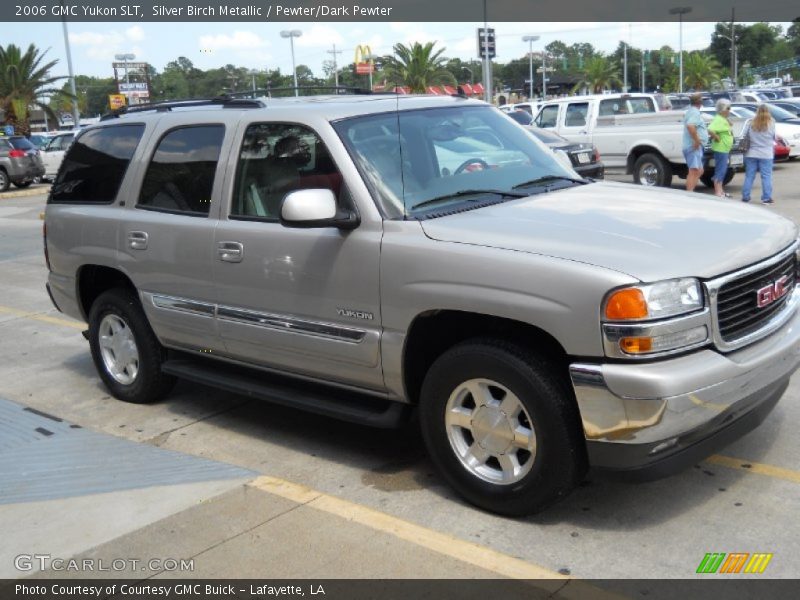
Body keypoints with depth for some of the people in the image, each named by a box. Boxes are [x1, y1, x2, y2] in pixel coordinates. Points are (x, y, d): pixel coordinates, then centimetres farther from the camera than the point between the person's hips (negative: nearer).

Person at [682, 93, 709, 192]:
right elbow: (690, 126, -32)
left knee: (699, 171, 15)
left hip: (695, 147, 10)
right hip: (694, 147, -10)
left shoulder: (690, 111, 18)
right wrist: (697, 140, -26)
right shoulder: (695, 112, -13)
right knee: (694, 172, -12)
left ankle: (689, 193, 14)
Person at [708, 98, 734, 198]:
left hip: (725, 149, 11)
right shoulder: (719, 120, -18)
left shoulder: (724, 119, 14)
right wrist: (717, 138, -23)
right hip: (720, 149, -11)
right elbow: (710, 130, -33)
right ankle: (718, 192, -5)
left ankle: (720, 191, 24)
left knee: (723, 171, 16)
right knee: (720, 170, -8)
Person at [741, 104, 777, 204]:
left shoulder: (752, 124, -1)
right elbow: (774, 138, 4)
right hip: (766, 154, -2)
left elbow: (747, 137, 5)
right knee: (766, 177, 0)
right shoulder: (771, 124, -6)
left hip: (752, 154, 2)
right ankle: (766, 198, -1)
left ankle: (745, 197, 9)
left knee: (749, 176, 7)